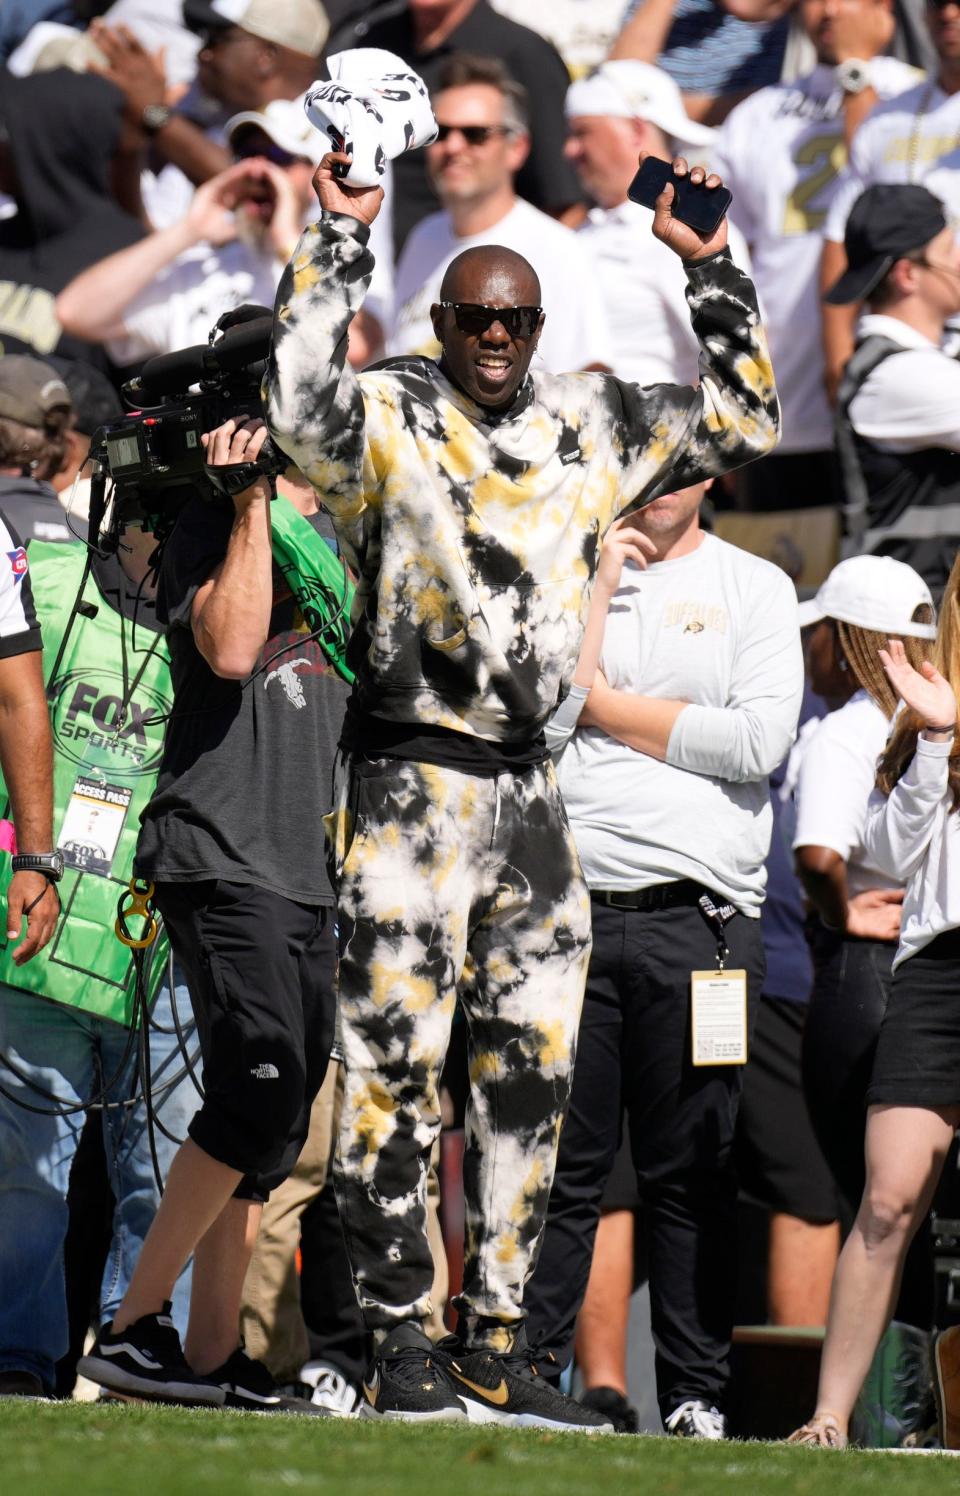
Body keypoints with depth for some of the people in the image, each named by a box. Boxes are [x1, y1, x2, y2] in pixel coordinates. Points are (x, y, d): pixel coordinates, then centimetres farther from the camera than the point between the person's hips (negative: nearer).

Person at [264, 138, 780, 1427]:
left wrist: (711, 271, 11)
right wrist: (339, 237, -23)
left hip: (528, 788, 6)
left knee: (531, 1077, 6)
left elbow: (742, 423, 19)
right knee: (398, 1067, -6)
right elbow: (301, 397, -25)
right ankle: (400, 1347, -3)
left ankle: (496, 1346, 13)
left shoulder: (586, 427, 12)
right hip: (410, 786, -6)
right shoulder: (388, 420, -4)